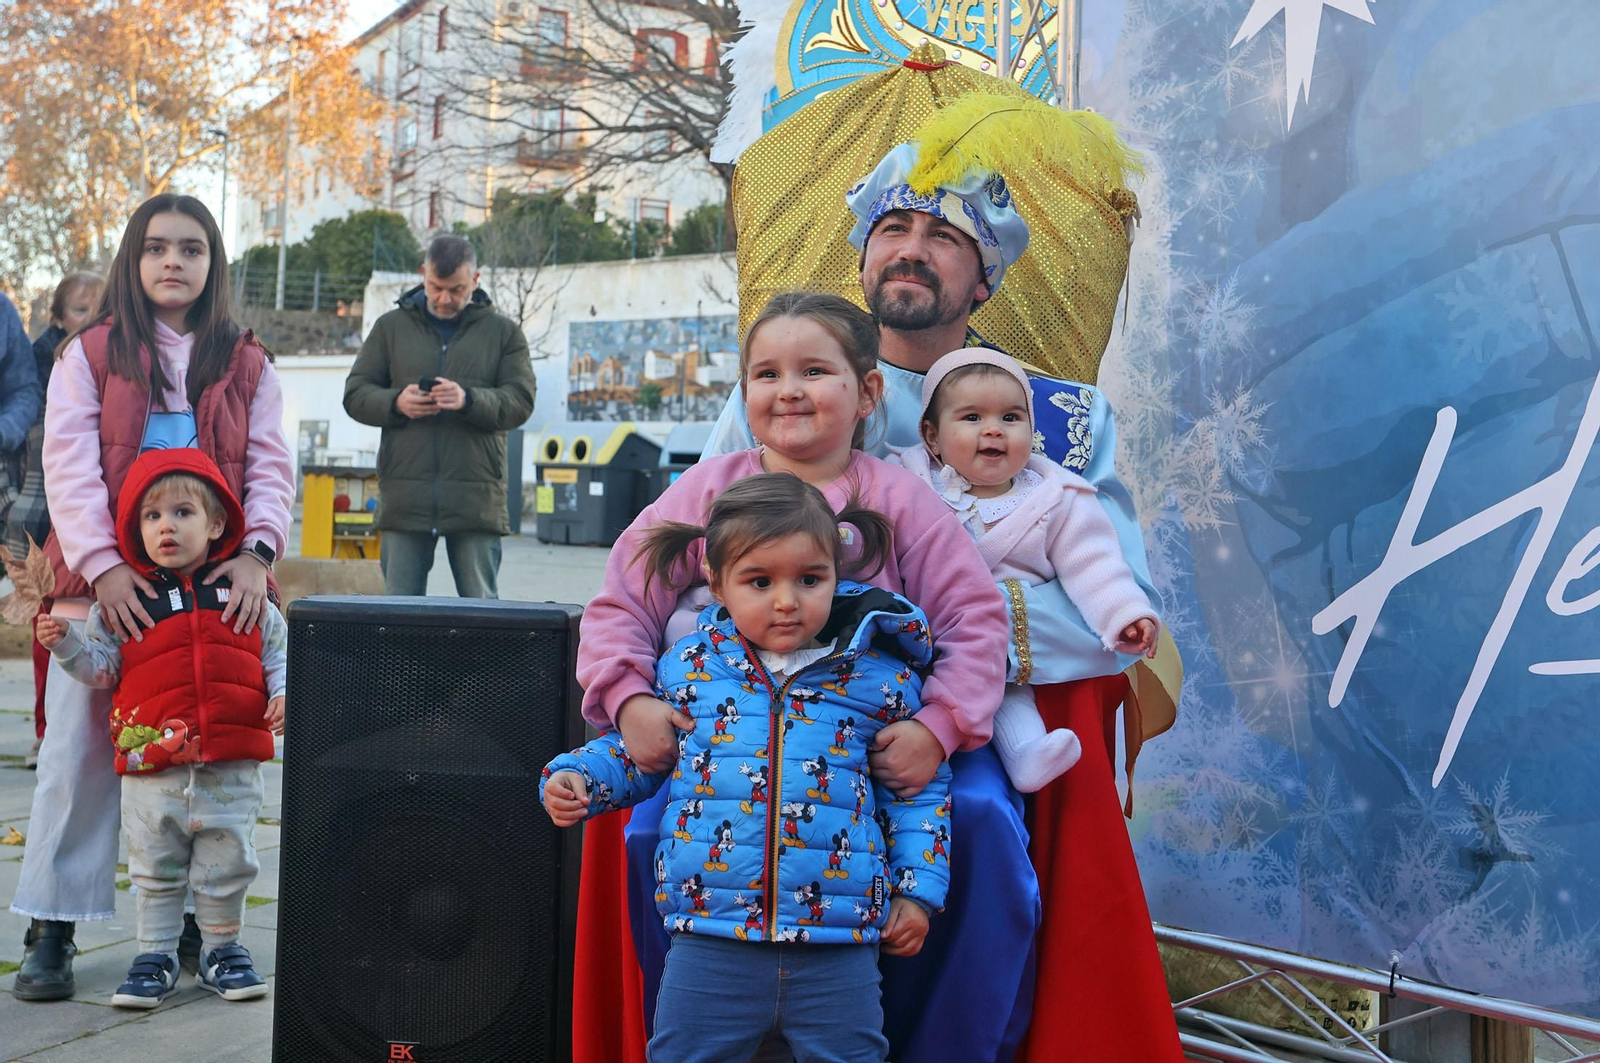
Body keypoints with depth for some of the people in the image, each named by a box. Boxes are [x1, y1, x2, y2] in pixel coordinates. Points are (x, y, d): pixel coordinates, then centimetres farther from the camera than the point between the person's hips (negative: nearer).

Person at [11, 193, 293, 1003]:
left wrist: (257, 552, -13)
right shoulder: (90, 354, 8)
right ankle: (51, 930, 9)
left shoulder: (246, 366, 13)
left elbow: (270, 467, 4)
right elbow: (70, 466, -3)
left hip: (214, 589, 1)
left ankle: (197, 918, 15)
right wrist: (100, 564, -16)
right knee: (80, 751, 0)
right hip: (105, 583, -1)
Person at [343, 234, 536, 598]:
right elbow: (355, 394, 10)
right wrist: (395, 403, -11)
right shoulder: (391, 326, 13)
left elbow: (520, 401, 0)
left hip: (477, 498, -1)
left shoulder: (504, 332, 10)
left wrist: (470, 400, -19)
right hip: (404, 496, 1)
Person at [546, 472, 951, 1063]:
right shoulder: (687, 665, 4)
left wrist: (918, 888, 6)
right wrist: (575, 777, 2)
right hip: (709, 942, 1)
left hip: (837, 948, -1)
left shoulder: (879, 677, 1)